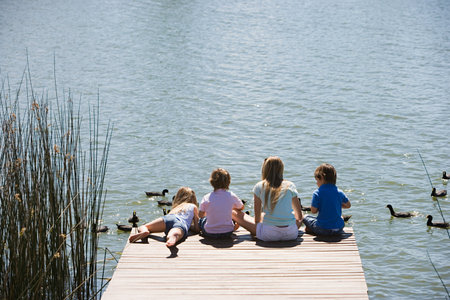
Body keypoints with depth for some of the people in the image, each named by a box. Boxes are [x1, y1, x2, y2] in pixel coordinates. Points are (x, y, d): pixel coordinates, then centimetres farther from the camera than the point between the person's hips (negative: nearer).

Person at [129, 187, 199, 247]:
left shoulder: (176, 206, 45)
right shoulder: (193, 206, 36)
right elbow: (196, 229, 30)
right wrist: (189, 226, 52)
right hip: (182, 223, -3)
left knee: (142, 228, 15)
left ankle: (144, 232, -23)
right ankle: (172, 237, -76)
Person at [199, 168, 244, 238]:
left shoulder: (206, 198, -9)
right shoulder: (231, 196, -7)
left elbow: (200, 215, 5)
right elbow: (241, 207, 13)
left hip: (209, 233, -1)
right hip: (227, 233, 1)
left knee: (201, 220, 32)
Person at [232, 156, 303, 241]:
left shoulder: (259, 186, 4)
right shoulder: (290, 186, 9)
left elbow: (257, 218, 6)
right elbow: (299, 215, 16)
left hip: (268, 235, -3)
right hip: (291, 234, 3)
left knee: (236, 214, 17)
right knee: (299, 215, 34)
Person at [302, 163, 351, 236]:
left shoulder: (317, 193, -11)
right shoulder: (339, 192, 1)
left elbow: (313, 211, -10)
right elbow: (348, 205, 15)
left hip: (323, 229, -3)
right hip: (339, 229, 3)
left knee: (306, 218, 21)